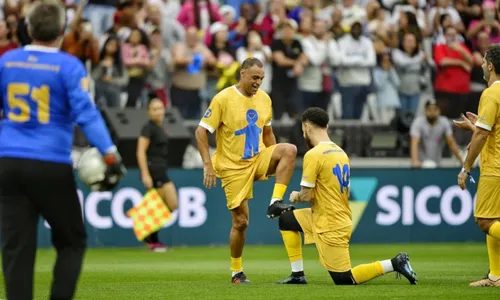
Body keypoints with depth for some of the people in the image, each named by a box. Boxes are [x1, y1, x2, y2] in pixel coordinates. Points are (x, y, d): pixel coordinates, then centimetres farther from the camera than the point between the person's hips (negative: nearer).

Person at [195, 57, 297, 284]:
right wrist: (207, 165, -19)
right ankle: (236, 272, 14)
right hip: (233, 168, -4)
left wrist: (274, 163, 15)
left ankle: (275, 203, -23)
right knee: (240, 221, -4)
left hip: (258, 160, 4)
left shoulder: (264, 99, 4)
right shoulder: (223, 99, -13)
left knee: (289, 150, -24)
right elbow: (201, 131, -12)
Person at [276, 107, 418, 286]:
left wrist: (296, 197, 6)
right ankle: (298, 275, 17)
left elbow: (307, 196, -17)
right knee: (286, 220, 19)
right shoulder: (341, 152, 9)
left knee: (344, 280, -1)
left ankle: (393, 264, -9)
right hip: (343, 219, 9)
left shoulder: (313, 155, -17)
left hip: (331, 227, -9)